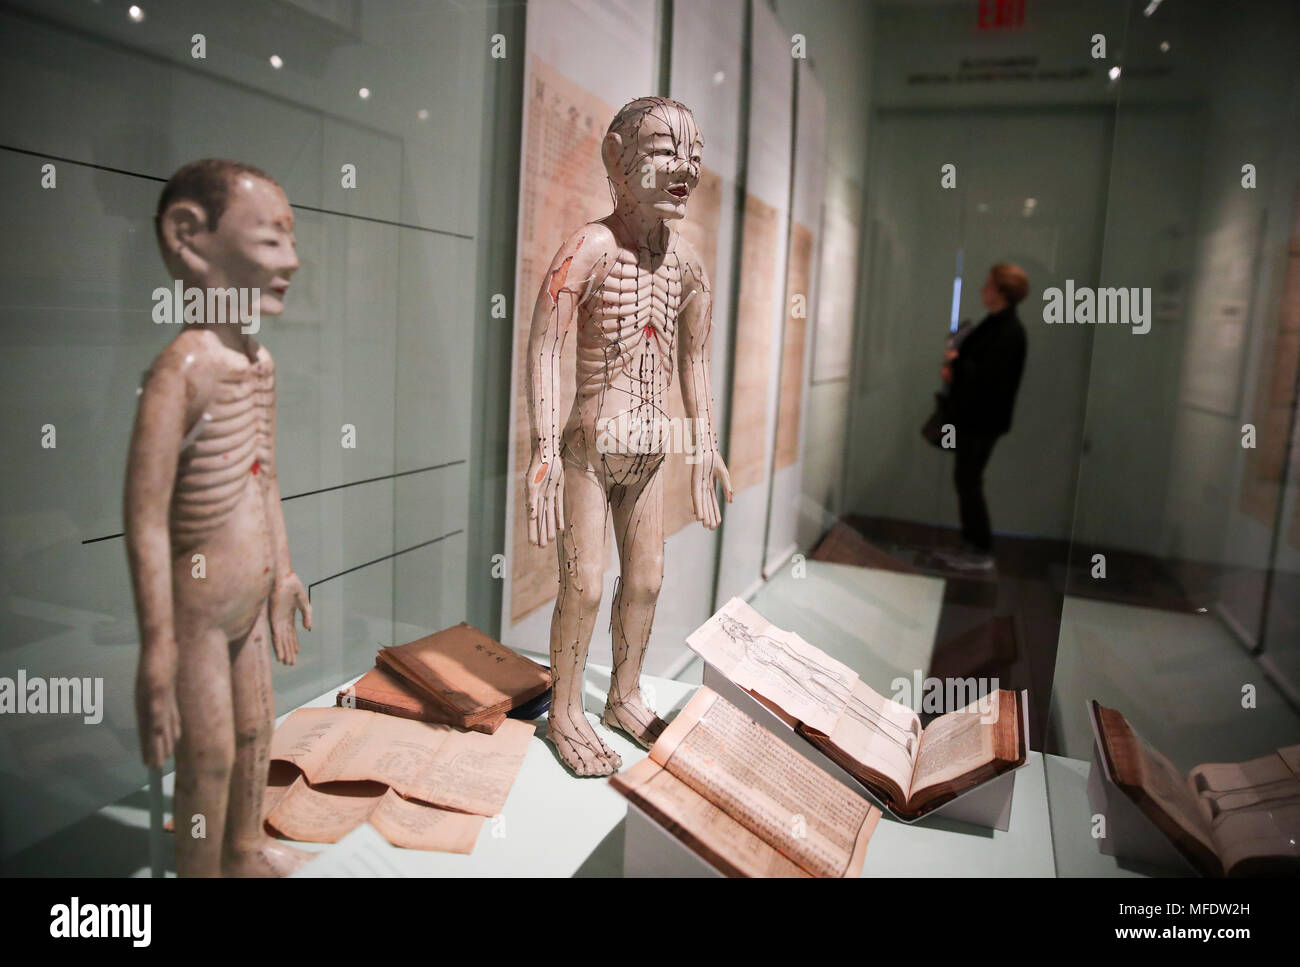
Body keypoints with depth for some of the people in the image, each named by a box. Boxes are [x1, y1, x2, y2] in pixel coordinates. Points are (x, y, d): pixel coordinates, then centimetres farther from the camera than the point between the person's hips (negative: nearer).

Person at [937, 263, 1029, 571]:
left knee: (969, 481, -4)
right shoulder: (996, 324, 12)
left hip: (982, 419, -10)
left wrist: (956, 363, -10)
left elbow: (988, 376, -24)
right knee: (966, 480, 13)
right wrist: (954, 367, -1)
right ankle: (972, 545, 23)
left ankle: (982, 552, 5)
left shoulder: (1008, 331, -18)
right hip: (971, 416, 10)